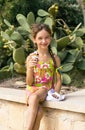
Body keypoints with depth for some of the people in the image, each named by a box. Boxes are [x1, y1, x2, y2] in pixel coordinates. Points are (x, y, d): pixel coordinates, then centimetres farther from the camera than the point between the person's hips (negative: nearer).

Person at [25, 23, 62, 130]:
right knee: (38, 112, -32)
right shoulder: (31, 58, -2)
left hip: (46, 89, 0)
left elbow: (58, 80, 5)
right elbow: (29, 83, -1)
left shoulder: (55, 58, 0)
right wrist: (30, 68, -18)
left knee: (35, 97, -36)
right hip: (32, 90, 0)